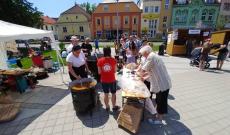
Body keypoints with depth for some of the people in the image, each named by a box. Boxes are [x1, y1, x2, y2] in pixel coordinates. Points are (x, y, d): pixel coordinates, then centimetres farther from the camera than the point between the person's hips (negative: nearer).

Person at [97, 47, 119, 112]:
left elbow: (99, 72, -5)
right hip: (112, 80, -1)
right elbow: (115, 71, -6)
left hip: (104, 80, 2)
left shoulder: (100, 60, -11)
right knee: (113, 94, 18)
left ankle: (107, 107, 35)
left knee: (106, 94, 18)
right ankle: (114, 107, 34)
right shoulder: (113, 60, -14)